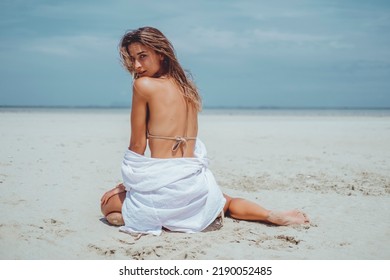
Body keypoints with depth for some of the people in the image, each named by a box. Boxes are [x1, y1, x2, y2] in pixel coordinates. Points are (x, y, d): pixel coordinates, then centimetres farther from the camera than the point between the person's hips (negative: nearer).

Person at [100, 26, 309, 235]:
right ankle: (273, 216, 12)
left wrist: (126, 184, 10)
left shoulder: (143, 85, -9)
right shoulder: (186, 85, 12)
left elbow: (138, 145, -6)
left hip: (165, 184, -6)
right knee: (227, 201, 38)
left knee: (108, 205, 23)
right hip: (194, 182, 6)